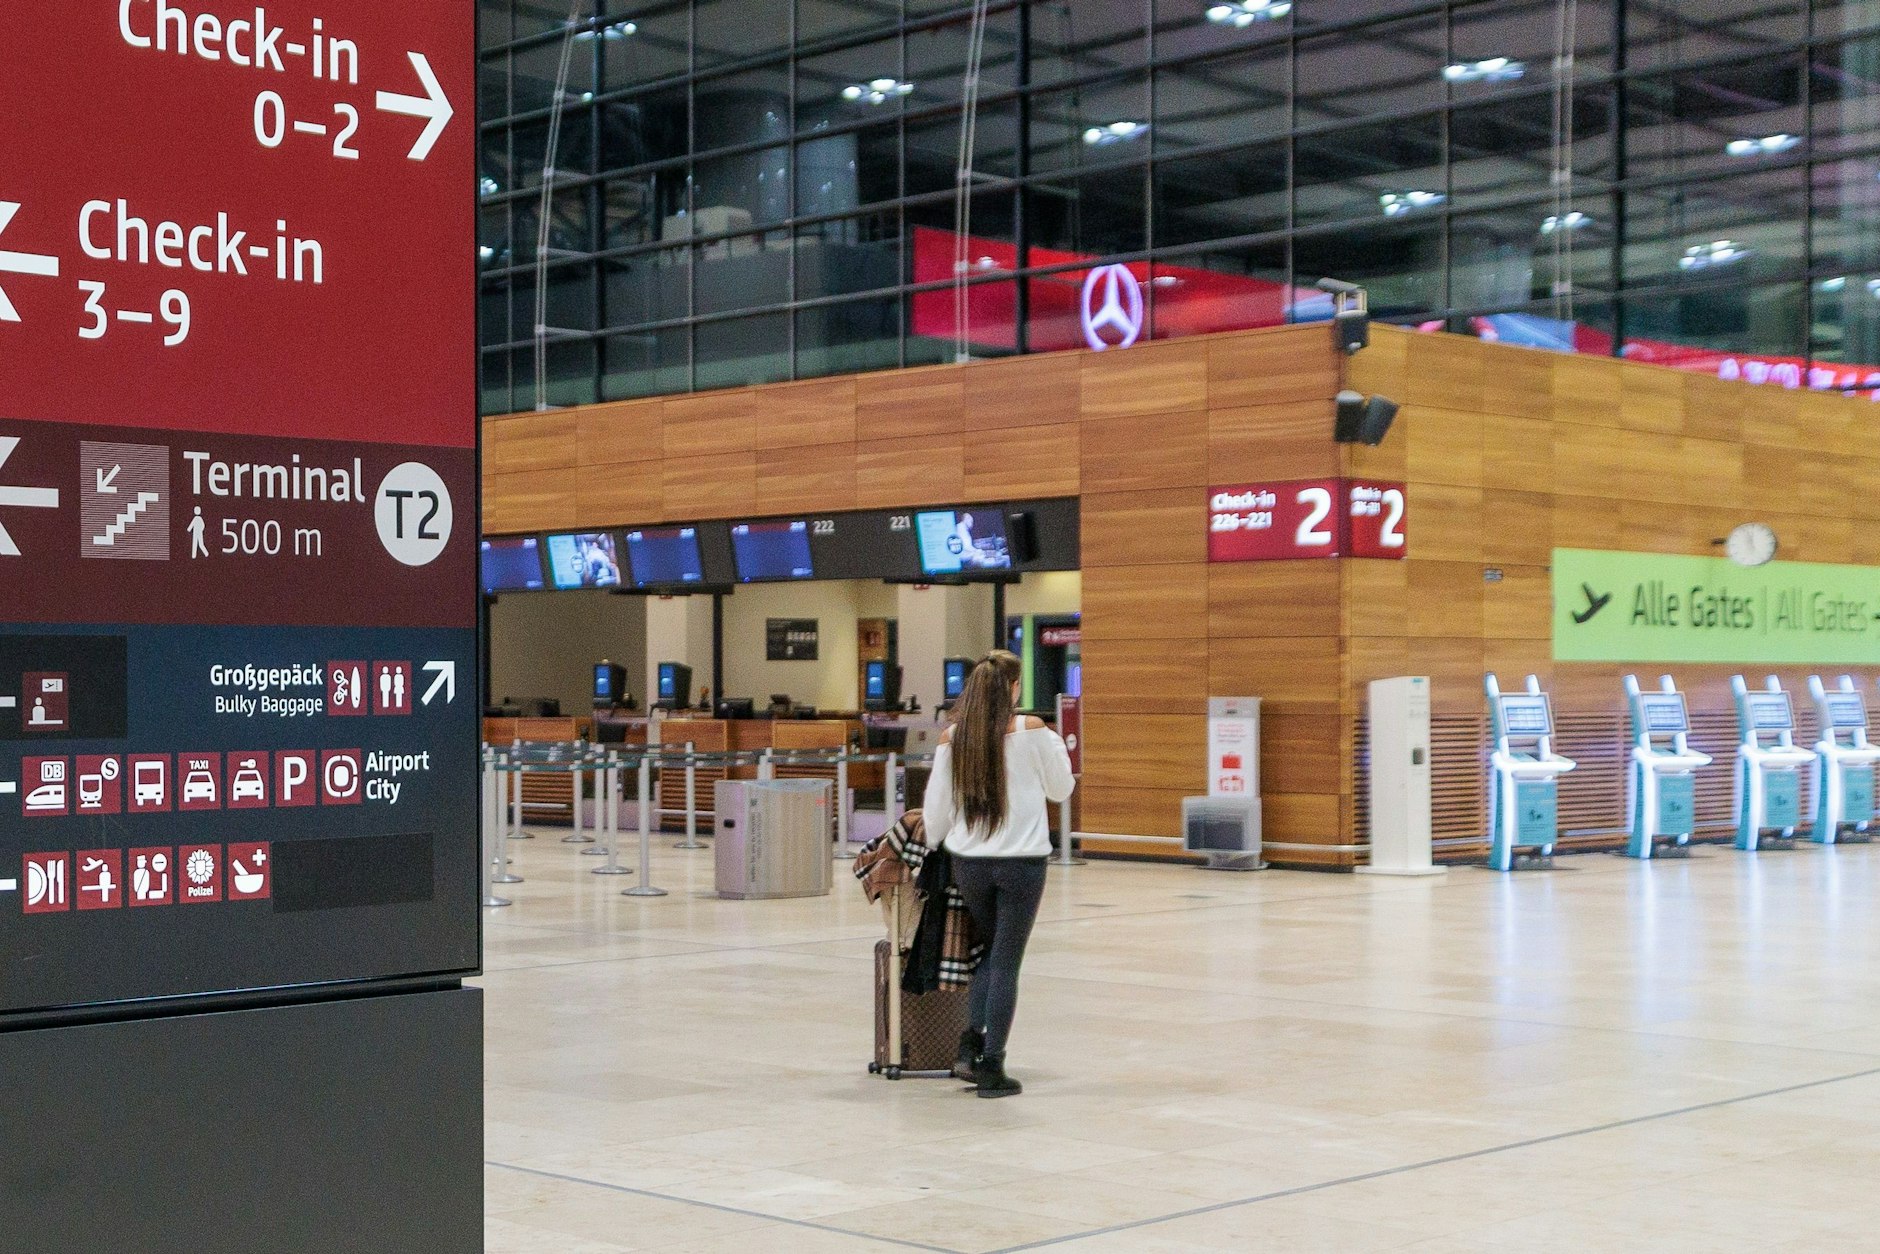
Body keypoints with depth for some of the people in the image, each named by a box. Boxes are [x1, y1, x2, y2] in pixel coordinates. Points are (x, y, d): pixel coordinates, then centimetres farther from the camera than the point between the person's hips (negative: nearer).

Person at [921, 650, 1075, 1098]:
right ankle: (991, 1067, 4)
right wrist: (1056, 744, 20)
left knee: (989, 952, 22)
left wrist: (934, 844, 24)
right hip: (1021, 862, -3)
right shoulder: (1031, 731, -9)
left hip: (968, 863, 3)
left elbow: (936, 805, 5)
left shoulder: (952, 738, -1)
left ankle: (971, 1043, 8)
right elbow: (1061, 788, 3)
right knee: (1005, 963, 4)